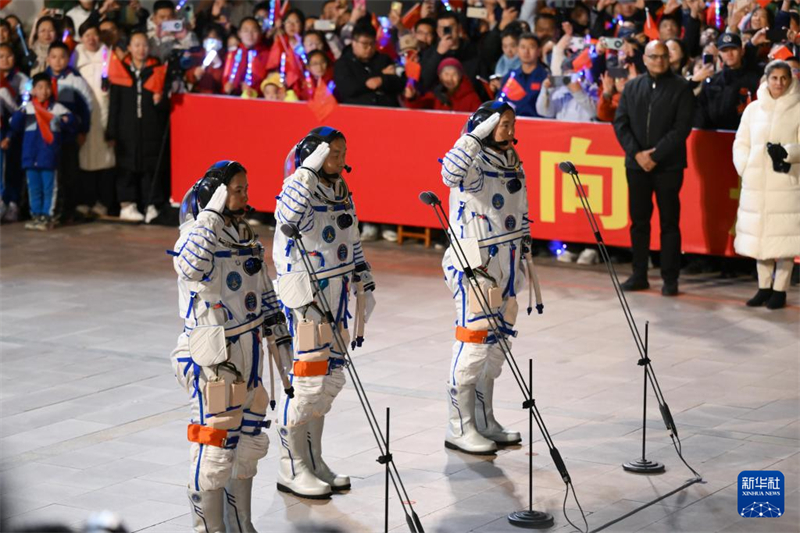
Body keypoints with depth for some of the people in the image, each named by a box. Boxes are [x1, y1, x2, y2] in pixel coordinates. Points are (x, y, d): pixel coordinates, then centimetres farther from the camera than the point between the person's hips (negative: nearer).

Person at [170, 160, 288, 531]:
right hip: (212, 359, -8)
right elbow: (193, 266, -39)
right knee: (215, 450, -4)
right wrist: (213, 213, -33)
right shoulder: (196, 235, -13)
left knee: (248, 445, 16)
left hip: (249, 354, 8)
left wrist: (280, 337, 19)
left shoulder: (245, 236, 10)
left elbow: (264, 292, 20)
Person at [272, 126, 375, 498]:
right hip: (304, 299, -9)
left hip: (336, 298, 9)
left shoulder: (340, 190, 12)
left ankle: (313, 462, 23)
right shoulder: (299, 189, -13)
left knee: (331, 379, 12)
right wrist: (310, 168, -35)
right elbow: (290, 215, -38)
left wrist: (364, 283, 21)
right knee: (306, 382, -7)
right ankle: (291, 470, 3)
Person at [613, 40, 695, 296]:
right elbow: (620, 123, 6)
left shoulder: (681, 88, 0)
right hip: (637, 165, 3)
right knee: (638, 221, 7)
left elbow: (682, 127, -8)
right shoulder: (632, 87, 11)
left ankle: (670, 279, 4)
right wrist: (637, 153, -8)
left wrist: (655, 155, -13)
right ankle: (639, 275, 15)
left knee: (669, 222, -1)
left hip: (668, 166, -3)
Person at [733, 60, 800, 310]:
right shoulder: (753, 109, 10)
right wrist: (746, 169, -1)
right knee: (759, 234, 7)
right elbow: (741, 144, 13)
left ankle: (780, 289, 1)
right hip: (756, 183, 4)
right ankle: (764, 287, 15)